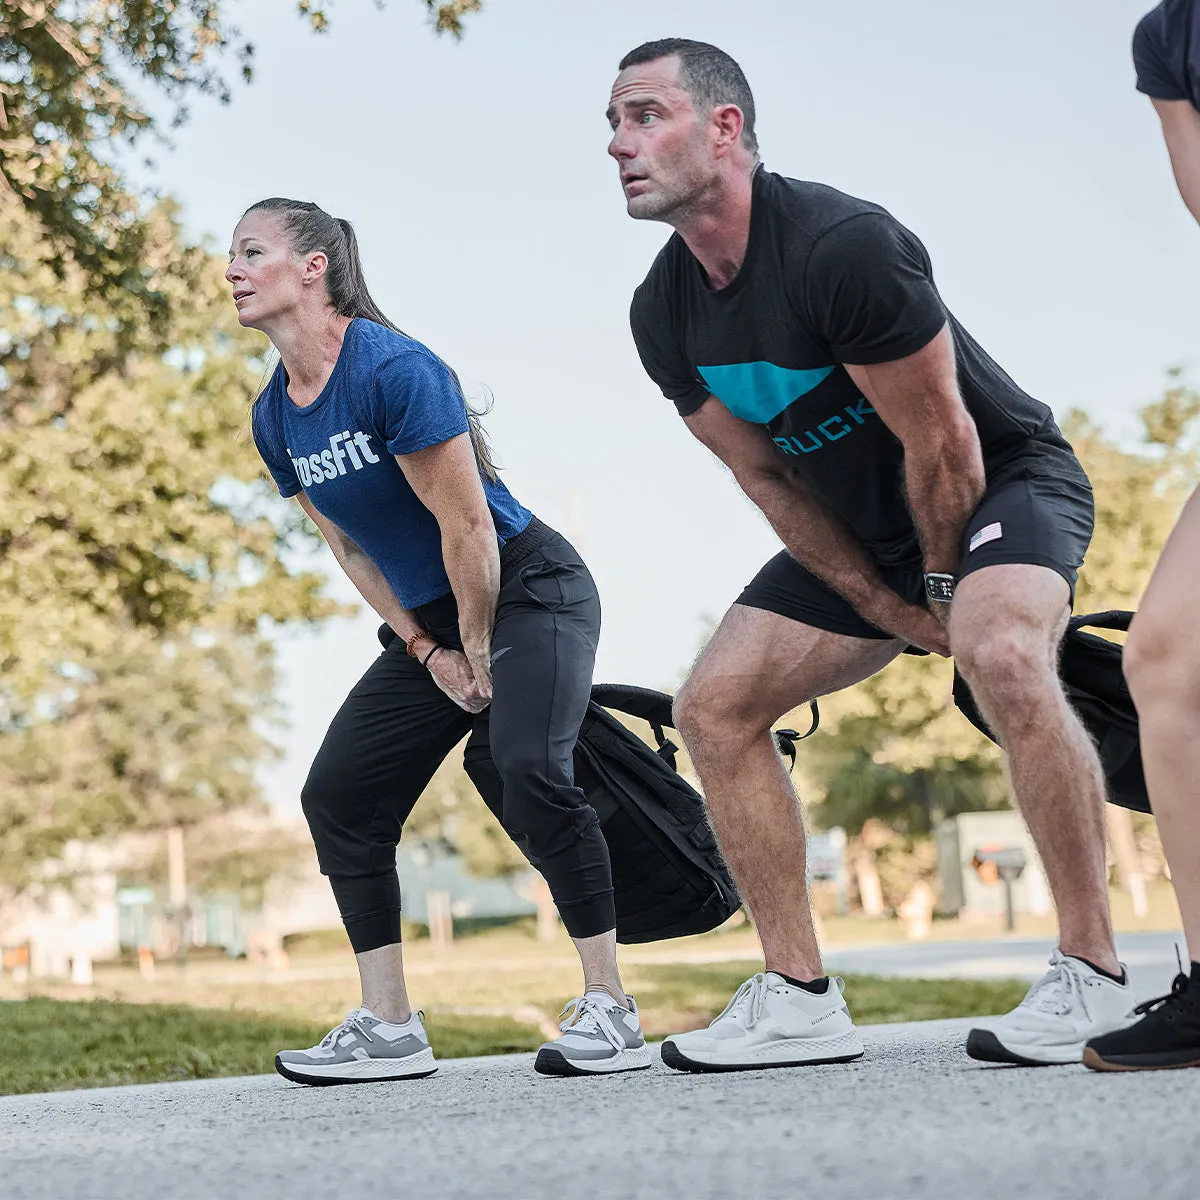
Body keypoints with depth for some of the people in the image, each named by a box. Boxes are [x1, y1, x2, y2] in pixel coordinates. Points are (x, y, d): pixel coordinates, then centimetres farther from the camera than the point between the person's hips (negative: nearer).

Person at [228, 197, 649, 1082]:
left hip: (530, 593, -8)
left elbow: (467, 528, -22)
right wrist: (430, 654, 2)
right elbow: (352, 547, 9)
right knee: (338, 795, 1)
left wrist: (477, 656, -13)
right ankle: (389, 1030, 6)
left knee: (527, 770, -28)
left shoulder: (394, 369, -23)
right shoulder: (274, 418, 2)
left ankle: (611, 1010, -17)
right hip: (432, 620, 9)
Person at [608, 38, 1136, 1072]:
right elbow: (769, 477, -1)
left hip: (1005, 483, -7)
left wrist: (942, 589, -10)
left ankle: (1095, 978, -25)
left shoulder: (842, 246, -30)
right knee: (713, 706, -4)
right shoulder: (663, 316, -7)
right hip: (862, 531, 8)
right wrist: (891, 611, -4)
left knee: (1002, 656, -36)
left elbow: (940, 442, -23)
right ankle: (800, 999, 2)